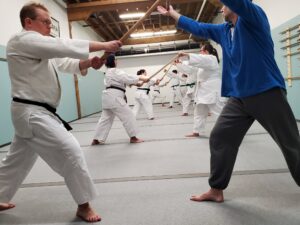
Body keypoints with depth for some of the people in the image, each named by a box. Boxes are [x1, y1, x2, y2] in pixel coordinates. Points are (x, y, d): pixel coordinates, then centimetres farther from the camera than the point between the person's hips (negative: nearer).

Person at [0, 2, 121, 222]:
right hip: (33, 114, -11)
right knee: (71, 152, -13)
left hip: (34, 112, 11)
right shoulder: (23, 41, -13)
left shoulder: (40, 48, 18)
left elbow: (66, 62, 9)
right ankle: (84, 205, 0)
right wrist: (103, 45, -23)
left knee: (18, 160, 22)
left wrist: (89, 62, -11)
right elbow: (64, 46, -24)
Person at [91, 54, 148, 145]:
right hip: (114, 97, -10)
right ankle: (133, 137, 3)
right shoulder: (116, 71, -9)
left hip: (108, 96, 10)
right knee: (128, 115, -3)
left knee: (106, 118, 13)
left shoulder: (109, 72, 23)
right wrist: (140, 78, -8)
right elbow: (128, 78, -18)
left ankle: (96, 140, 15)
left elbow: (122, 80, 26)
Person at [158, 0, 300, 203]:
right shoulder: (224, 30, 14)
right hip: (239, 97, 7)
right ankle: (216, 190, 15)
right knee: (220, 138, 2)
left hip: (268, 93, -7)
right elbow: (197, 27, 24)